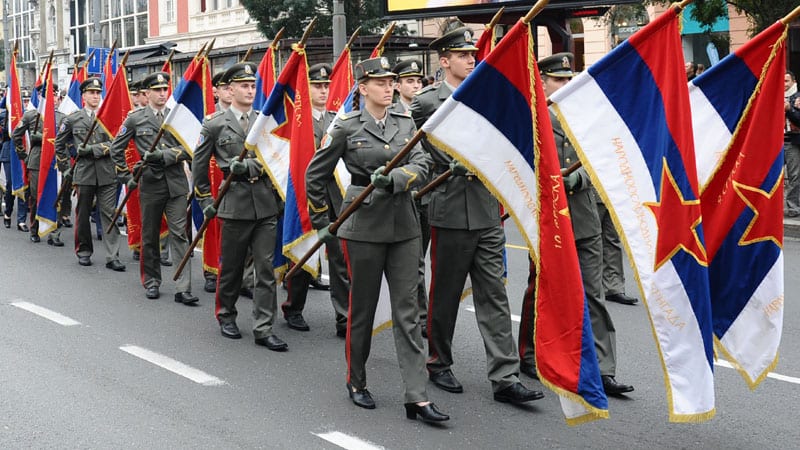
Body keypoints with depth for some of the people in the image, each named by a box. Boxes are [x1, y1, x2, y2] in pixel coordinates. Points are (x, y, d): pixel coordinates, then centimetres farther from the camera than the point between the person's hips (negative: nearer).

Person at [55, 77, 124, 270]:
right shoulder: (73, 119, 7)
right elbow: (59, 144, 16)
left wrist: (92, 149, -8)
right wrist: (66, 161, 10)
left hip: (107, 173, 0)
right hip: (84, 173, 0)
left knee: (109, 214, -4)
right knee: (83, 214, 9)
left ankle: (112, 257, -4)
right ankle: (84, 251, 23)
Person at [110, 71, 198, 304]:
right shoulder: (135, 118, 2)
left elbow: (187, 149, 0)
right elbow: (116, 149, 8)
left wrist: (163, 156, -14)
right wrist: (126, 177, 4)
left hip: (176, 183, 0)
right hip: (150, 184, 0)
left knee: (180, 235, -5)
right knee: (149, 236, 10)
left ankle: (183, 289, -6)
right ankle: (151, 282, 25)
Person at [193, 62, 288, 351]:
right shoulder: (215, 124, 1)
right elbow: (199, 166, 7)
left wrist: (247, 166, -5)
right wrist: (205, 200, 8)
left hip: (265, 204, 2)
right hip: (235, 204, -2)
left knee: (266, 268, -1)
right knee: (231, 265, 10)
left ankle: (263, 329, 3)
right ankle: (226, 316, 31)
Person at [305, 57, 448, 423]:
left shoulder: (406, 124, 9)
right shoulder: (347, 127, -3)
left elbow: (421, 164, -3)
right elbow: (315, 176, 3)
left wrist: (394, 178, -23)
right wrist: (321, 224, 6)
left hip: (404, 226, 4)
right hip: (364, 227, -3)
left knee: (407, 310, 0)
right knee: (362, 307, 7)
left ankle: (417, 398, -1)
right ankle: (356, 382, 27)